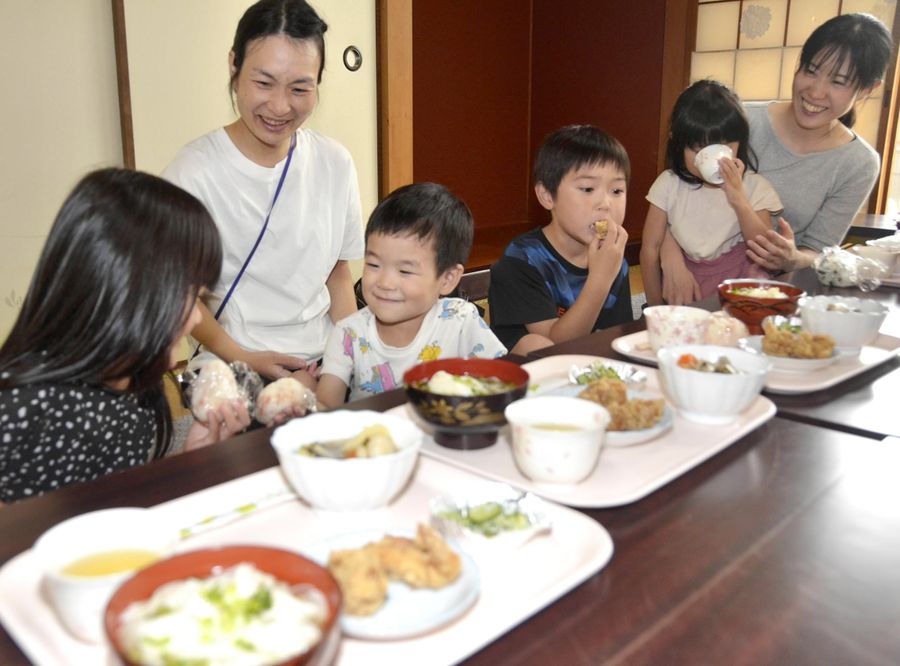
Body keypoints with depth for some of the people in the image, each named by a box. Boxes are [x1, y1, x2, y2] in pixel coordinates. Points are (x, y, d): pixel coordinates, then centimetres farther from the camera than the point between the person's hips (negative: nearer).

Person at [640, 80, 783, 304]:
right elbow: (651, 247, -1)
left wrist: (739, 200, -21)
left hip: (738, 277, 1)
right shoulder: (669, 184, -1)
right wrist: (657, 307, -2)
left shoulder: (753, 187, -2)